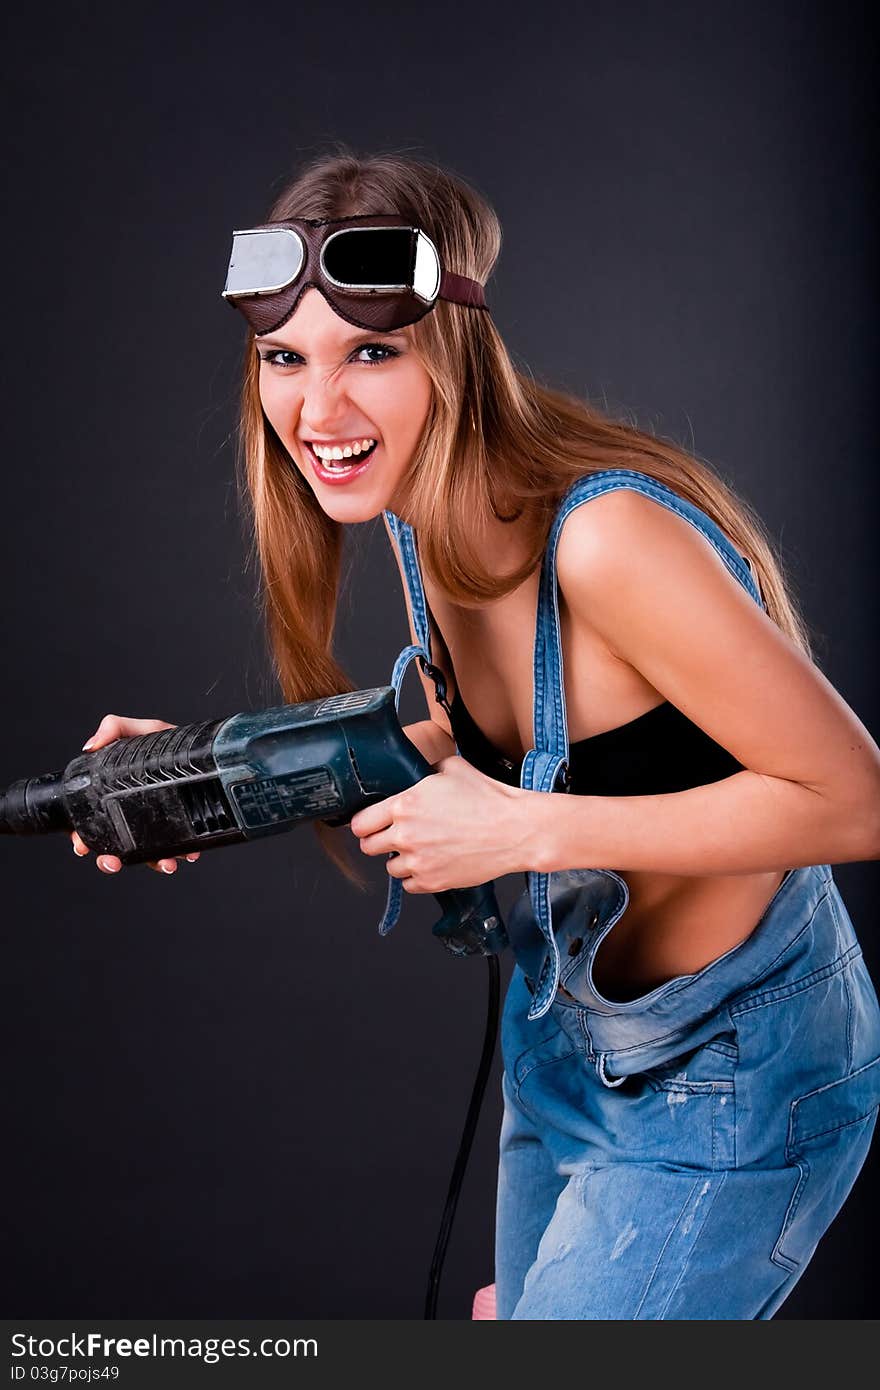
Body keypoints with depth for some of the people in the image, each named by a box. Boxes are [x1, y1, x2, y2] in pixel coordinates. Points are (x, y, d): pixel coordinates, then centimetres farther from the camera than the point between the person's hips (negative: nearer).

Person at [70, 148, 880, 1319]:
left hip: (727, 1083, -8)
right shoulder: (421, 514, -5)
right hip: (567, 1041, 8)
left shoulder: (610, 539, -31)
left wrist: (528, 829, -29)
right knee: (525, 1312, 24)